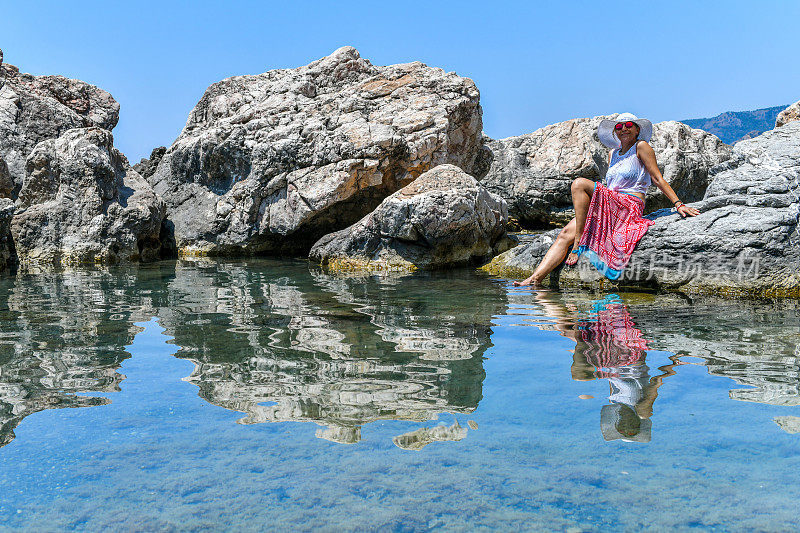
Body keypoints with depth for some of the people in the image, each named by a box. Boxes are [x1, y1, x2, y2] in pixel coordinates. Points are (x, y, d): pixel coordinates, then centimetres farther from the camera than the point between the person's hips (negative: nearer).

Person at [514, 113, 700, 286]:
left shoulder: (641, 147, 3)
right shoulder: (613, 154, 24)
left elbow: (658, 179, 0)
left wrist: (678, 204, -7)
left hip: (629, 207, -7)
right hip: (609, 209, 7)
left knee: (579, 184, -25)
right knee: (565, 234, -13)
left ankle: (579, 243, -24)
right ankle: (535, 279, -22)